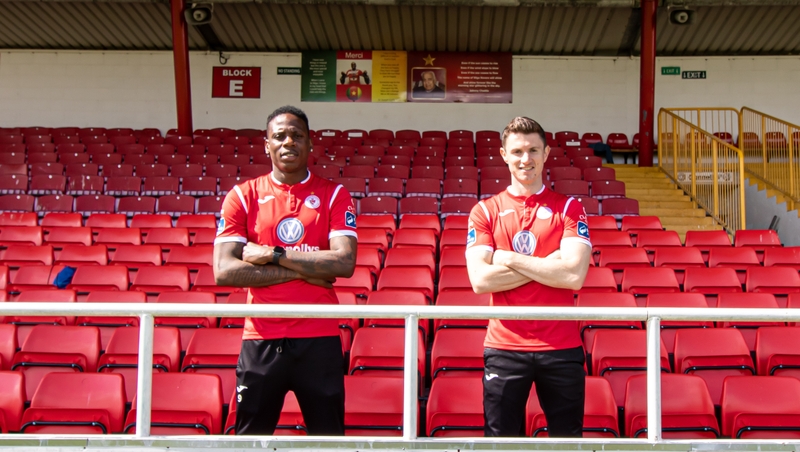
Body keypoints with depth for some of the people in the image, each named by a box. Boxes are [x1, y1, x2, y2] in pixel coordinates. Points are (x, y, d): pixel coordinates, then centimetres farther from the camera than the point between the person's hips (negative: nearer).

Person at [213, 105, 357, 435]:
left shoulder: (334, 195, 4)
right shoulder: (243, 197, 4)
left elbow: (345, 262, -11)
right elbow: (224, 271, -7)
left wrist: (274, 255, -11)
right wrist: (302, 270, -10)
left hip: (320, 338, 0)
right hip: (261, 339, 0)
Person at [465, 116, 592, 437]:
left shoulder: (568, 208, 4)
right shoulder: (485, 211, 5)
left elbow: (574, 276, -11)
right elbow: (479, 280, -8)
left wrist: (510, 259, -9)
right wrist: (546, 265, -10)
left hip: (561, 347, 0)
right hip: (504, 347, 0)